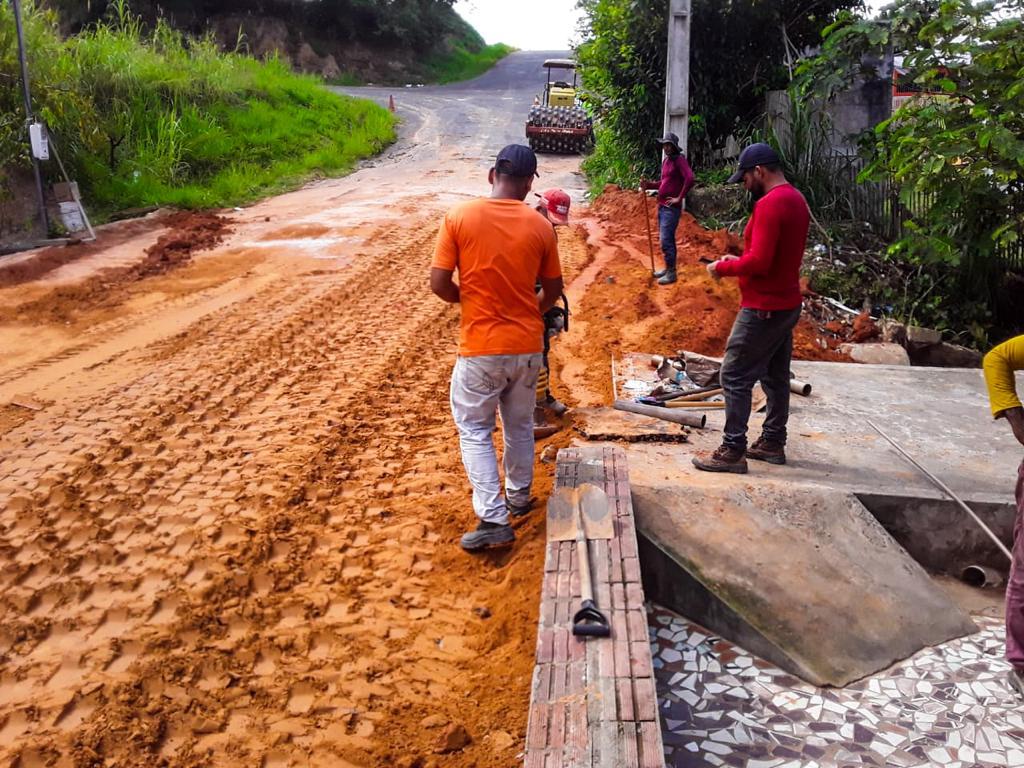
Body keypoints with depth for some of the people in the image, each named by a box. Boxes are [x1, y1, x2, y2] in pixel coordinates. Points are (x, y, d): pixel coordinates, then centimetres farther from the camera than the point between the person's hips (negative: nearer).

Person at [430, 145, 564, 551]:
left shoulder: (459, 217, -10)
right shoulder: (540, 226, -3)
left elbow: (439, 284, -10)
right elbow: (553, 291, 6)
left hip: (480, 348, -3)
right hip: (528, 346, 3)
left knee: (474, 430, 10)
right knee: (520, 426, 21)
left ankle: (493, 520, 5)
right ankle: (518, 497, 38)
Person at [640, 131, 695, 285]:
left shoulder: (679, 159, -12)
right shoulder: (666, 160, 15)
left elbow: (690, 179, -24)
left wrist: (680, 198, -20)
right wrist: (649, 185, 6)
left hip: (671, 208, -9)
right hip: (662, 206, 9)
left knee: (666, 240, -9)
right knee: (666, 239, 15)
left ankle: (671, 273, -2)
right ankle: (668, 268, 25)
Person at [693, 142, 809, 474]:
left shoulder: (769, 204, -20)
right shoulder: (795, 199, 12)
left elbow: (759, 262, -26)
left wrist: (724, 267, -10)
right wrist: (739, 261, 10)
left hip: (764, 309, -10)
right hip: (787, 304, 10)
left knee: (735, 377, -4)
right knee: (775, 376, 16)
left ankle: (733, 451, -1)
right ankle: (773, 442, 26)